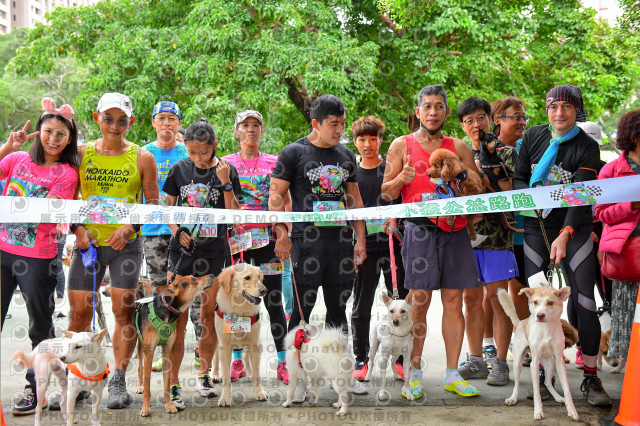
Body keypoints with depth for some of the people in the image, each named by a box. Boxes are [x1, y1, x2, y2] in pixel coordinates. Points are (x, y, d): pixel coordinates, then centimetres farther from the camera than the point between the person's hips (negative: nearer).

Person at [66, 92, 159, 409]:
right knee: (79, 312, 2)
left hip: (126, 244, -1)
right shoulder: (81, 153, 7)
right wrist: (77, 229, -6)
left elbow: (153, 204, 3)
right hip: (88, 241, 1)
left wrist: (130, 227, -12)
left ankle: (118, 380, 6)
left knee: (124, 311, -4)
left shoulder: (141, 158, 2)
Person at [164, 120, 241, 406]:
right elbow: (168, 207, 13)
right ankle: (172, 383, 2)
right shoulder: (180, 169, 3)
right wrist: (177, 230, -5)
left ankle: (203, 375, 26)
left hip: (214, 251, 0)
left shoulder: (226, 170, 0)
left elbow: (233, 216, -3)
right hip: (182, 249, 0)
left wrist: (226, 184, -15)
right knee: (177, 318, -4)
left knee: (209, 317, 8)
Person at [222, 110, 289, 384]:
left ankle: (283, 361, 6)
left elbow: (286, 201, 9)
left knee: (273, 300, -1)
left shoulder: (274, 163, 9)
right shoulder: (226, 163, 10)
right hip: (235, 237, 1)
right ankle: (237, 361, 14)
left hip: (267, 236, -1)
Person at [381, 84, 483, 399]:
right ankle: (414, 373, 6)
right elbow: (386, 193, 7)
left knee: (454, 300, 3)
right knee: (420, 300, -4)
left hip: (455, 229, 3)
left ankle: (452, 375, 11)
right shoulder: (402, 145, 8)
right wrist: (402, 178, -13)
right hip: (419, 229, -3)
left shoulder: (458, 147, 14)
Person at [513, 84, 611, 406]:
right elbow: (518, 178, 8)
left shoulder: (588, 148, -6)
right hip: (537, 228, 2)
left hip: (575, 230, -2)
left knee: (584, 301, -7)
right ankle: (540, 374, 10)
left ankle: (591, 377, 4)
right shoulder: (533, 137, 4)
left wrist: (565, 234, -29)